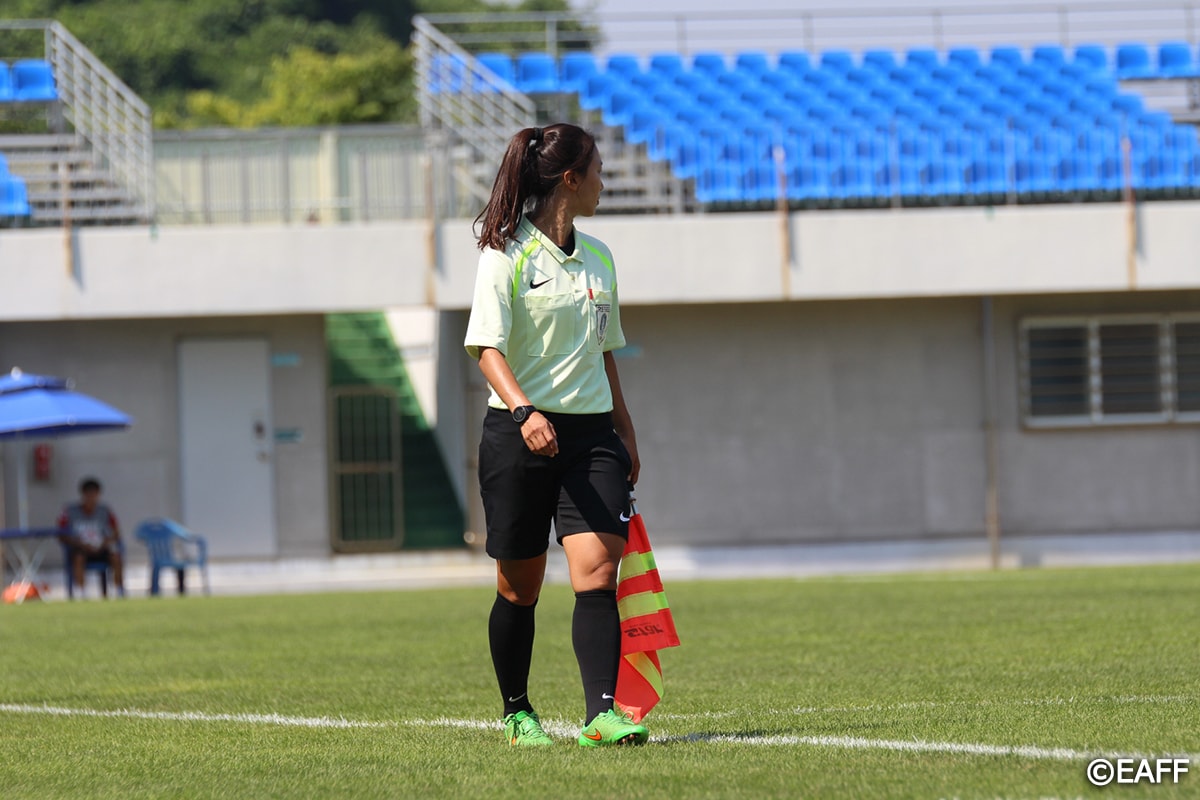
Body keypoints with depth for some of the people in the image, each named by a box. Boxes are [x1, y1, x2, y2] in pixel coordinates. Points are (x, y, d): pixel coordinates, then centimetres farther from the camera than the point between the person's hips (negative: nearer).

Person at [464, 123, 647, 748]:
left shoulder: (598, 258, 14)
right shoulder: (506, 255, -6)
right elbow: (488, 348, -14)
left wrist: (624, 432, 24)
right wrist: (524, 409, -29)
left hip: (591, 435, 4)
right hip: (519, 434, -4)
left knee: (597, 571, -13)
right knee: (519, 588, 6)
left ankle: (601, 715, -21)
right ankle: (516, 713, 23)